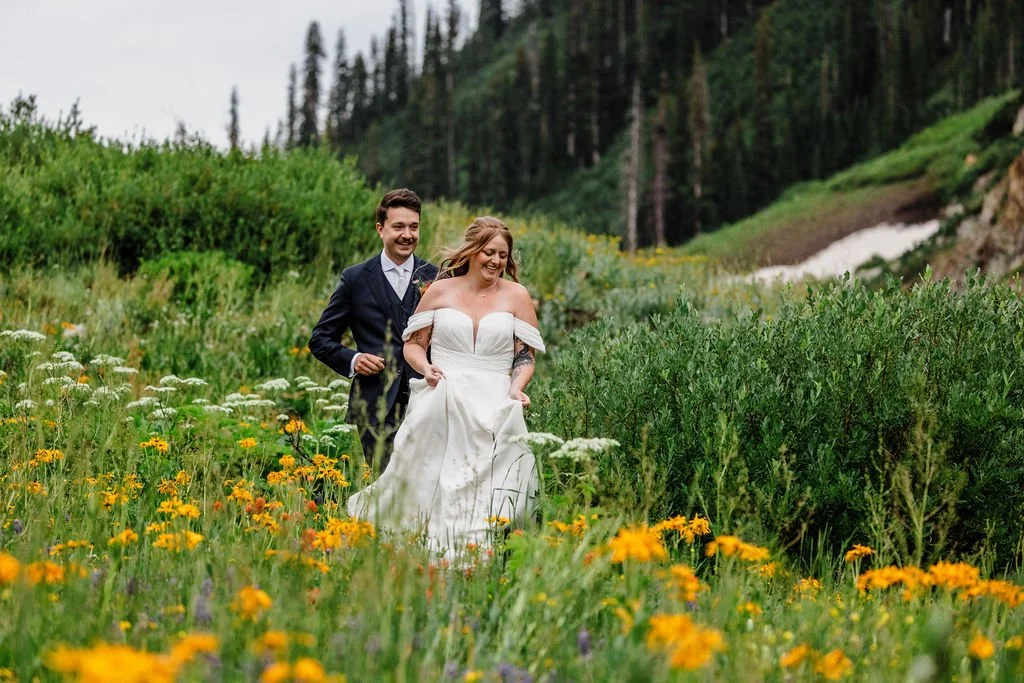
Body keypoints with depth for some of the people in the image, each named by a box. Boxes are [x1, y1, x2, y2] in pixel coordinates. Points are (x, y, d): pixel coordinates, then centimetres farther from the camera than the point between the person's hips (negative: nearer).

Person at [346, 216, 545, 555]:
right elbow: (413, 344, 15)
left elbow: (526, 356, 11)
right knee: (437, 482, -21)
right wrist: (426, 368, -7)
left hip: (495, 408, 0)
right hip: (441, 405, 0)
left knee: (487, 488, -17)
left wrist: (517, 387, -9)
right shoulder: (440, 291, 11)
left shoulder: (517, 296, 10)